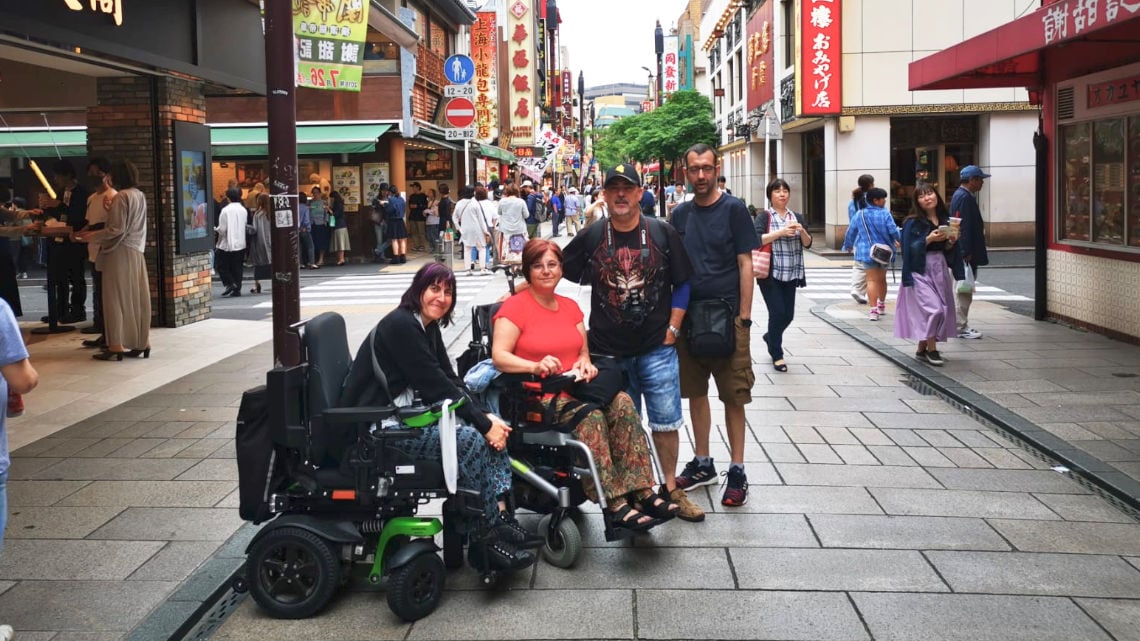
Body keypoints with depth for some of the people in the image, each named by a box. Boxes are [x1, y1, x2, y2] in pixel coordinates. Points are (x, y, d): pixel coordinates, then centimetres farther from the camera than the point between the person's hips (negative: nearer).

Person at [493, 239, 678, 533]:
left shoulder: (570, 307, 19)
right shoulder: (515, 306, -1)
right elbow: (499, 356, -12)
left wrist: (585, 364, -4)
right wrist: (536, 366, -28)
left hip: (575, 390, 6)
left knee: (622, 404, -23)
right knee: (590, 416, -33)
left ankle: (641, 492, -25)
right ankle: (614, 505, -34)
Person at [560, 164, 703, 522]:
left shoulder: (663, 233, 0)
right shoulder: (590, 237, 0)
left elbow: (682, 284, 5)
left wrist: (671, 331, -1)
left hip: (657, 348, 0)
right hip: (609, 351, 0)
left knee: (666, 422, 4)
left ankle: (670, 489, 20)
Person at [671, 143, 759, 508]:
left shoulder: (733, 209, -3)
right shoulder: (680, 214, 9)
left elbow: (745, 264, -5)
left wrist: (744, 316, -11)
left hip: (727, 316, -4)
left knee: (733, 396, 0)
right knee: (695, 392, 11)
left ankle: (737, 471, 8)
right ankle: (702, 464, 24)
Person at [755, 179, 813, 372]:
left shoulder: (797, 217, 12)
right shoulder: (764, 217, -2)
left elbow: (807, 243, 8)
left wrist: (802, 231, -12)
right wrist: (781, 232, -21)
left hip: (791, 274, 5)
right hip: (770, 274, -5)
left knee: (788, 315, 7)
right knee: (778, 312, -8)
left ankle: (770, 337, 38)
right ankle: (777, 355, 8)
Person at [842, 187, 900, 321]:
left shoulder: (859, 214, -1)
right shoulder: (885, 214, -10)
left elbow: (851, 232, 8)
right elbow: (893, 231, -11)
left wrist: (848, 245, 26)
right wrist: (897, 241, 12)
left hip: (867, 251, 0)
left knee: (872, 280, -5)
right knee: (882, 279, 18)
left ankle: (874, 310, -19)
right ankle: (882, 306, 37)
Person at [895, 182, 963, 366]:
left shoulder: (945, 220, 9)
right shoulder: (912, 223, -8)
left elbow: (949, 250, 15)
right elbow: (909, 249, -13)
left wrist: (951, 242, -6)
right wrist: (928, 239, -22)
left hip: (940, 268, 6)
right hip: (920, 270, -6)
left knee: (943, 308, 7)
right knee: (932, 308, -16)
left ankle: (922, 349, 19)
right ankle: (931, 349, -2)